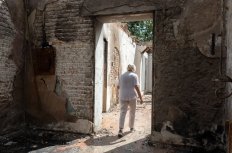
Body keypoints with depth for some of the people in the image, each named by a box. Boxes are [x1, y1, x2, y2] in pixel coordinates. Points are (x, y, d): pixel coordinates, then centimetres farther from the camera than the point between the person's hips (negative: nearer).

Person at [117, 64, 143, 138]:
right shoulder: (134, 76, -4)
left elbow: (118, 87, 12)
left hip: (123, 97, 2)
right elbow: (136, 87, -13)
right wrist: (141, 98, -11)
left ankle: (121, 130, -15)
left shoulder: (122, 76, 9)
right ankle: (131, 127, 30)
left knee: (122, 113, -1)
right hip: (132, 96, -2)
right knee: (132, 112, 16)